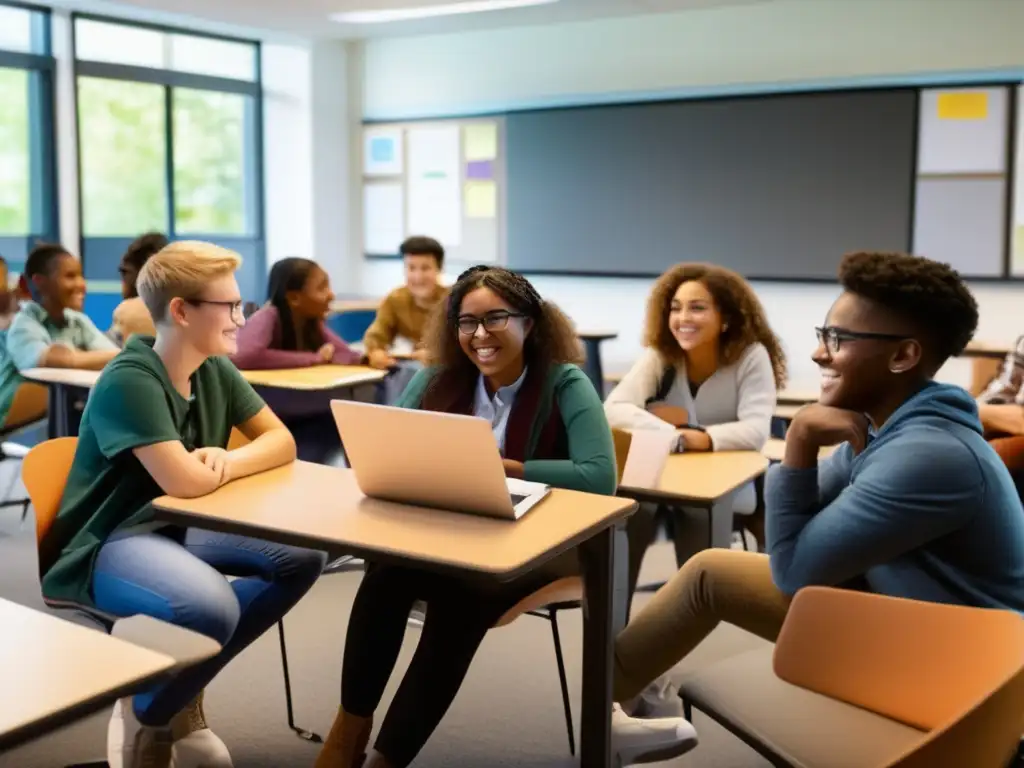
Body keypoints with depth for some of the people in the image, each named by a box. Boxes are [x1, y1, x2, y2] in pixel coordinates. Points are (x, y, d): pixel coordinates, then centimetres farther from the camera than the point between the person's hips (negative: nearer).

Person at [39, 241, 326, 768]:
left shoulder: (215, 371, 2)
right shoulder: (128, 381, -23)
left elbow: (282, 442, 5)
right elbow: (186, 482, -31)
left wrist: (225, 460, -15)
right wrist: (219, 466, -7)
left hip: (177, 526, 8)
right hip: (105, 546, -8)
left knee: (302, 557, -9)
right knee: (212, 606, -35)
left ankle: (181, 686, 5)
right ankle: (147, 716, -1)